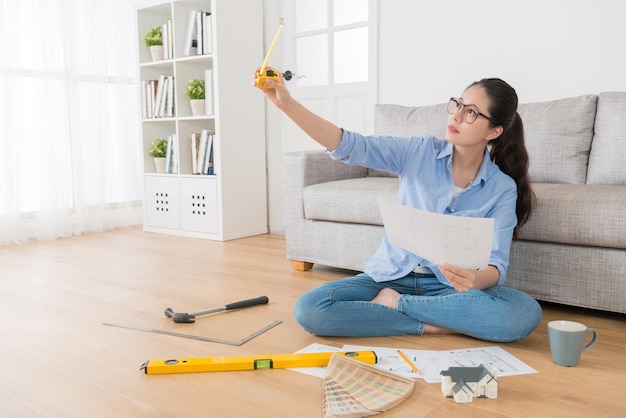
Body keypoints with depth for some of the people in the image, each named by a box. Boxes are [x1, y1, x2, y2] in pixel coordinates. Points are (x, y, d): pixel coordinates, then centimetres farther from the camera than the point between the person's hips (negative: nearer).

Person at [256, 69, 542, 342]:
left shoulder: (503, 189, -5)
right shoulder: (420, 152, -5)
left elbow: (497, 265, -12)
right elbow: (351, 146, -17)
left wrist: (475, 280, -38)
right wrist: (286, 103, -29)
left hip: (447, 287, 0)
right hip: (390, 276, 0)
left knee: (526, 313, -30)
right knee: (309, 309, -24)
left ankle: (395, 304, -15)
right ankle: (430, 324, -14)